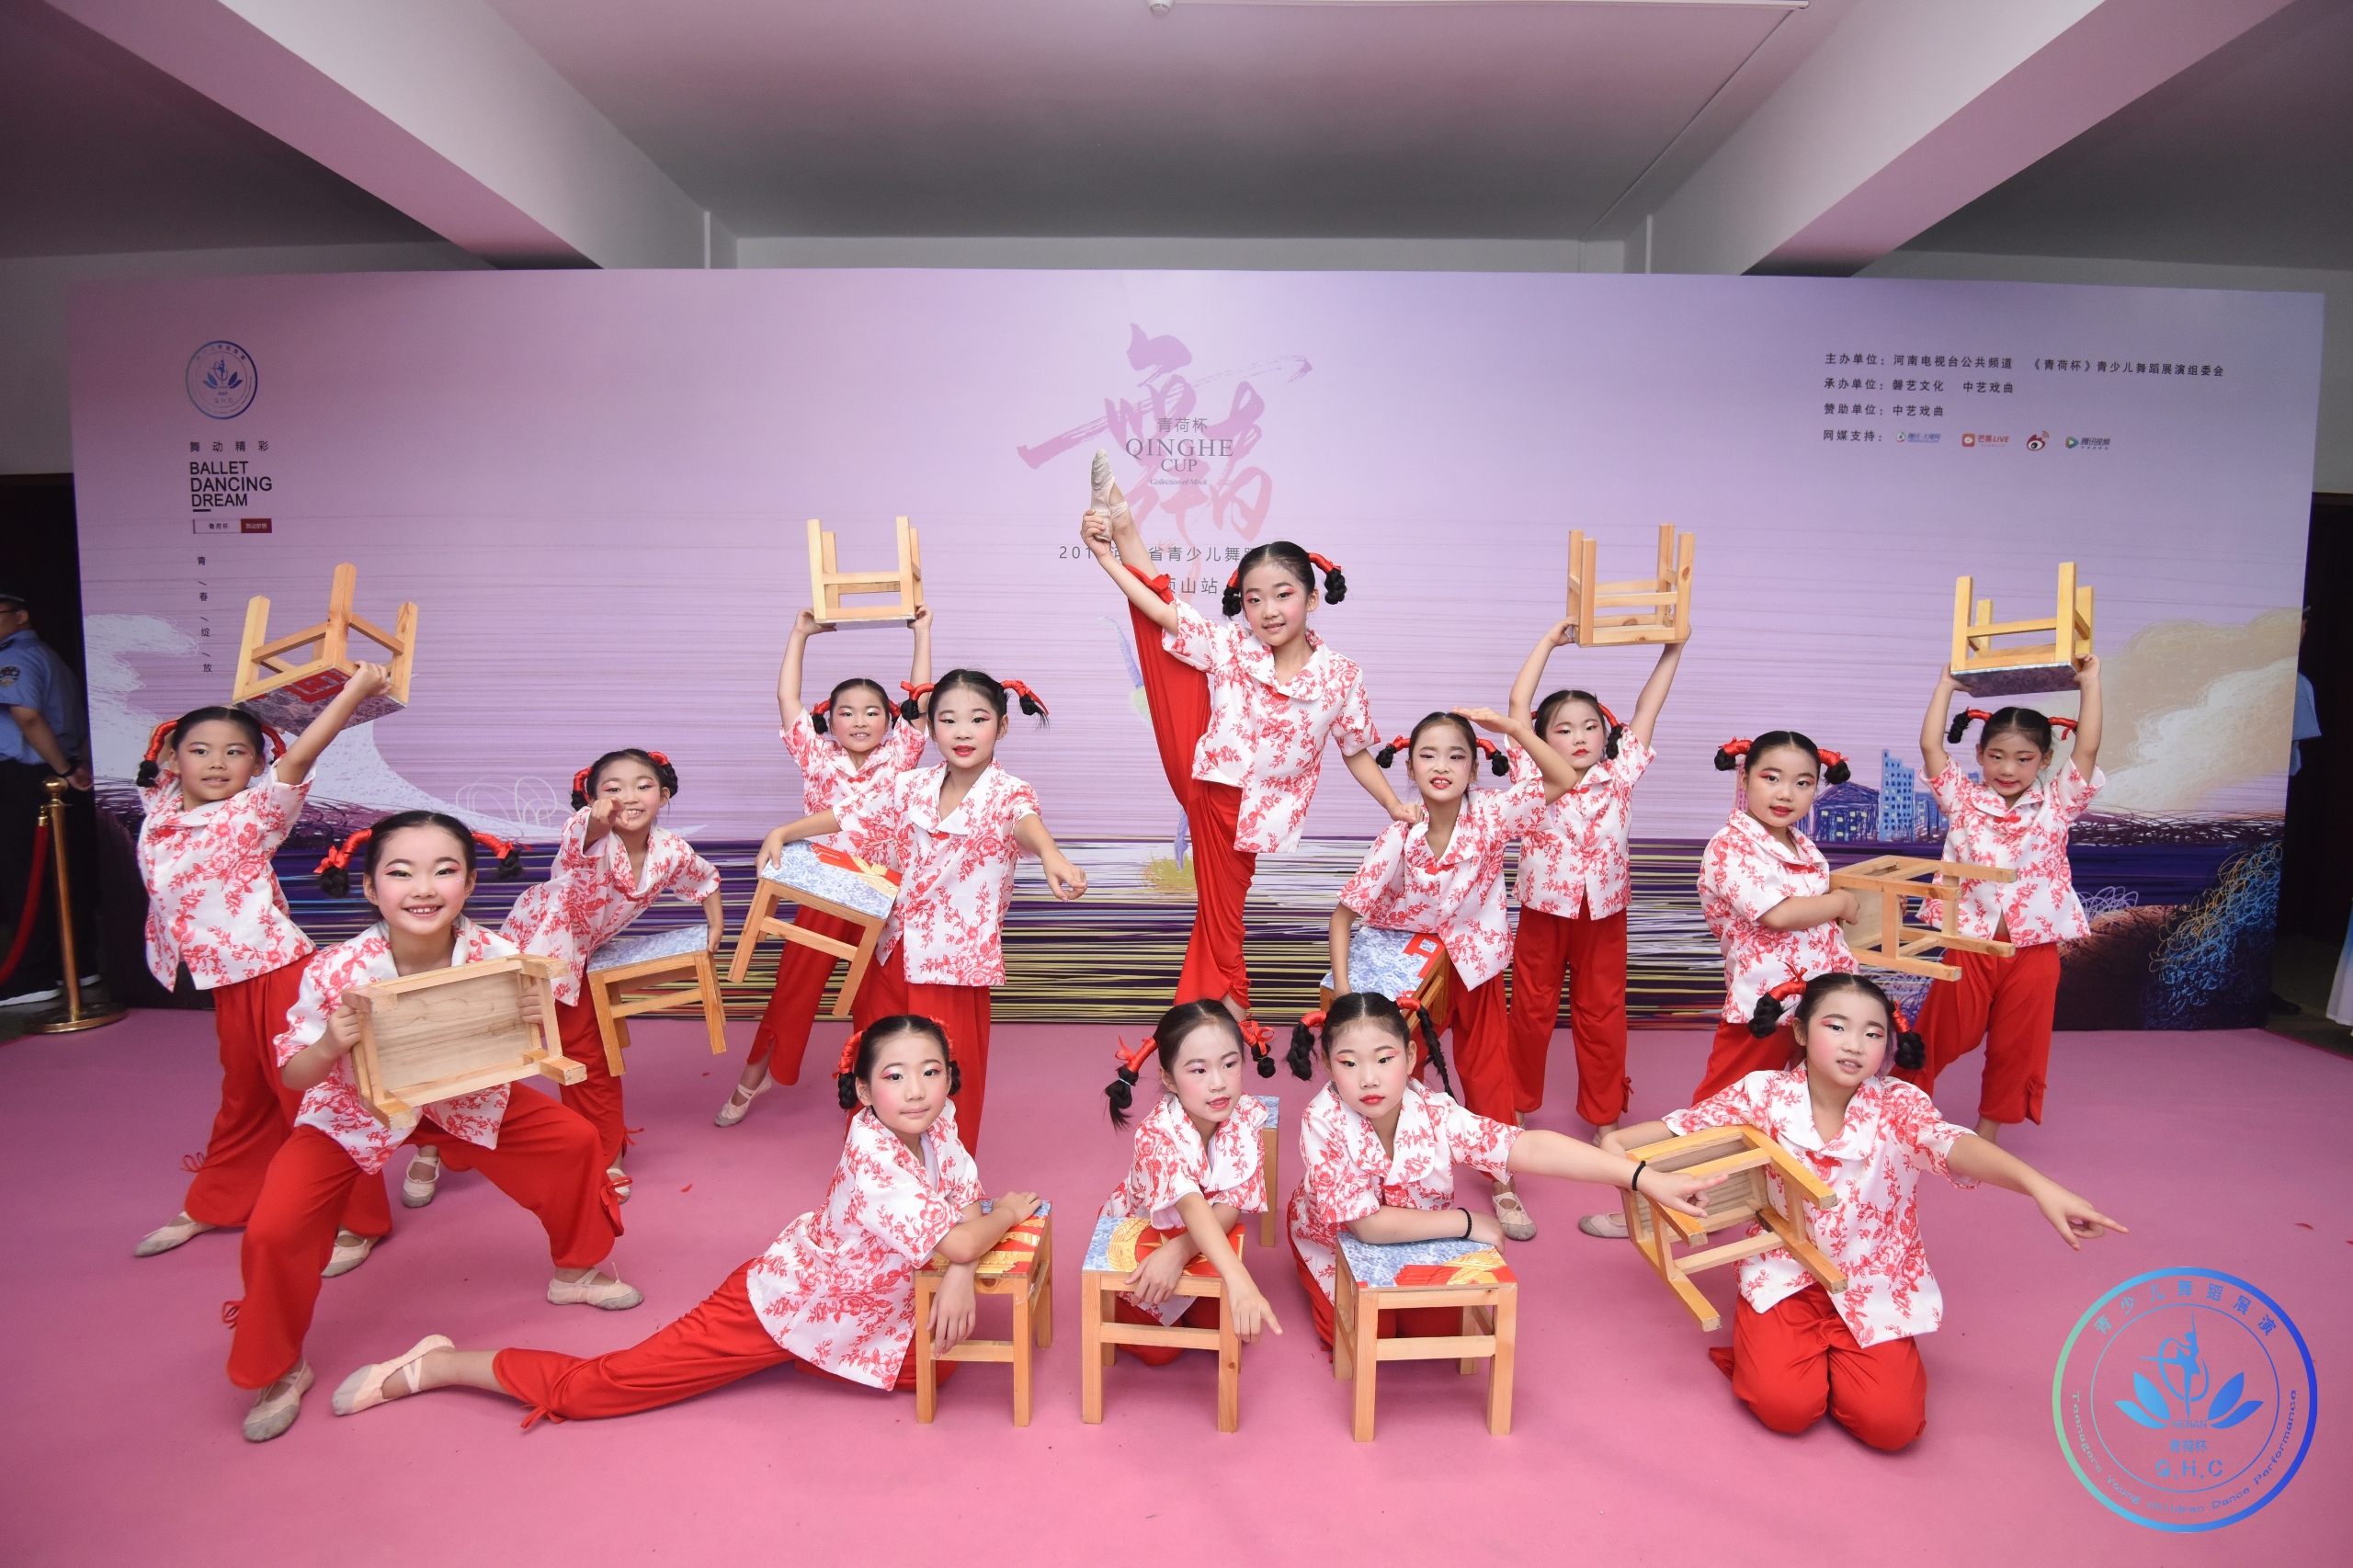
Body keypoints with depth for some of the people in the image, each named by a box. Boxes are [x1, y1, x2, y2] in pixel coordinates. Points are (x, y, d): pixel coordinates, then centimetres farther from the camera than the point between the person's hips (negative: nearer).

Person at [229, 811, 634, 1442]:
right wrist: (330, 1046, -40)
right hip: (353, 1115, -2)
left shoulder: (497, 958, -27)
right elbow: (293, 1076, -18)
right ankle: (279, 1370, 16)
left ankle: (575, 1271, 27)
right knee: (273, 1229, -16)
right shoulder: (334, 974, -32)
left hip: (467, 1101, 2)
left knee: (573, 1139, -2)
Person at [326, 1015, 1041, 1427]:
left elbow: (968, 1201, -2)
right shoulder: (872, 1155, -36)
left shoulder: (937, 1124, -13)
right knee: (597, 1385, -1)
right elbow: (956, 1242, -40)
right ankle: (432, 1367, 19)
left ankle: (802, 1354, 24)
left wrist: (959, 1275, -20)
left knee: (941, 1363, 1)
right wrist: (1009, 1214, -21)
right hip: (778, 1301, -7)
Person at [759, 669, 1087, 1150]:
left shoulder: (1007, 793, -12)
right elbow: (846, 816, 12)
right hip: (894, 949, 5)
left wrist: (1050, 855, -55)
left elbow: (1026, 821, -34)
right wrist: (782, 832, 0)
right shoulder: (910, 786, 2)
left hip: (956, 960, -4)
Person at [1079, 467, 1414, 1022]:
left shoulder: (1340, 676, -8)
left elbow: (1356, 751, 3)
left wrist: (1395, 805, -4)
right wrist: (1105, 555, -15)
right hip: (1200, 781, 1)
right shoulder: (1229, 651, -9)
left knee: (1222, 919, 8)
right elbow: (1164, 610, -12)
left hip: (1242, 810, -1)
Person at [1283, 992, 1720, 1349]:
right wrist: (1466, 1222, -31)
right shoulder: (1323, 1123, -37)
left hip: (1414, 1244, 2)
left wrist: (1645, 1179, -46)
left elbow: (1528, 1146, -38)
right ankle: (1322, 1286, 17)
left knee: (1440, 1331, -7)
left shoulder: (1433, 1115, -30)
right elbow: (1367, 1224, -36)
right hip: (1336, 1242, -2)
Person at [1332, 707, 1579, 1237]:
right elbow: (1346, 910, -18)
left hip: (1476, 964, 1)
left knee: (1489, 1071, 10)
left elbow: (1562, 780, -23)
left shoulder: (1490, 814, -20)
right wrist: (1341, 987, -25)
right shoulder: (1398, 837, -23)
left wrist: (1515, 727, -32)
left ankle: (1502, 1181, 27)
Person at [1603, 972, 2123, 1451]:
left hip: (1875, 1288, 1)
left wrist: (2040, 1186, -54)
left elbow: (1954, 1145, -34)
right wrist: (1617, 1140, -27)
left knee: (1890, 1422, -16)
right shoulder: (1765, 1092, -12)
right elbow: (1686, 1125, -7)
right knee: (1785, 1405, -19)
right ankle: (1768, 1343, 15)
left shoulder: (1898, 1106, -15)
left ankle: (1836, 1351, 15)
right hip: (1784, 1274, -1)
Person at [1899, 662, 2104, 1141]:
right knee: (1942, 1034, 9)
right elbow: (1930, 745, -7)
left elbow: (2087, 749, -8)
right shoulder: (1964, 801, 0)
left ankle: (1989, 1128, 28)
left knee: (2016, 1046, 12)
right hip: (1969, 942, -1)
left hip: (2033, 949, 1)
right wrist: (1947, 683, -2)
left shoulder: (2056, 806, 1)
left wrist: (2090, 683, -5)